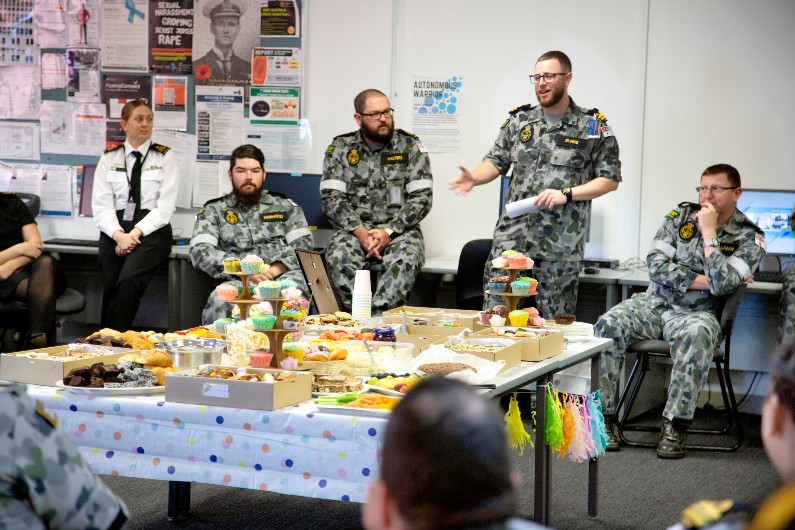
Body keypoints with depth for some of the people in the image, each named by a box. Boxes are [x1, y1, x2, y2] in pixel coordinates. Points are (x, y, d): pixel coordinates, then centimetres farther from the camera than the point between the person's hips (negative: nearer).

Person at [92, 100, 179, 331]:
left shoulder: (165, 157, 9)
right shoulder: (109, 159, 15)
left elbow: (165, 206, -1)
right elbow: (101, 205, 5)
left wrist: (136, 233, -13)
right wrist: (119, 235, -13)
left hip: (152, 231, -2)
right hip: (115, 231, 2)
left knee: (129, 281, -28)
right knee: (110, 288, -19)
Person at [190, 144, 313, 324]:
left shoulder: (284, 206, 23)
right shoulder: (213, 211, 19)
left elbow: (304, 243, 12)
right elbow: (200, 251, 4)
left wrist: (275, 269, -8)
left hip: (283, 277, 1)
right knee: (220, 301, -38)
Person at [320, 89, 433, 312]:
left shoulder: (410, 146, 7)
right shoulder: (340, 148, 9)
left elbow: (422, 198, 0)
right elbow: (331, 198, 2)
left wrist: (389, 231, -13)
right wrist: (359, 231, -14)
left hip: (398, 230, 0)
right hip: (353, 229, 1)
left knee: (406, 258, -35)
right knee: (340, 256, -34)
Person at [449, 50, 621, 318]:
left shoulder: (592, 127, 1)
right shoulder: (519, 120, 12)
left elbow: (610, 179, 1)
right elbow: (497, 161, 19)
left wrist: (567, 194, -12)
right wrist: (474, 178, -4)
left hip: (560, 244, -3)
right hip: (513, 234, 3)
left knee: (553, 319, 2)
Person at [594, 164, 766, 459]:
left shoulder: (749, 238, -2)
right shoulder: (681, 216, 7)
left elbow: (721, 283, -19)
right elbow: (656, 264, -2)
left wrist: (708, 232, -14)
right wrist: (703, 281, -9)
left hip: (697, 312, -3)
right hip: (655, 301, 3)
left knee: (697, 335, -39)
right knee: (608, 325, -25)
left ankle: (674, 427, -34)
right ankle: (600, 417, -20)